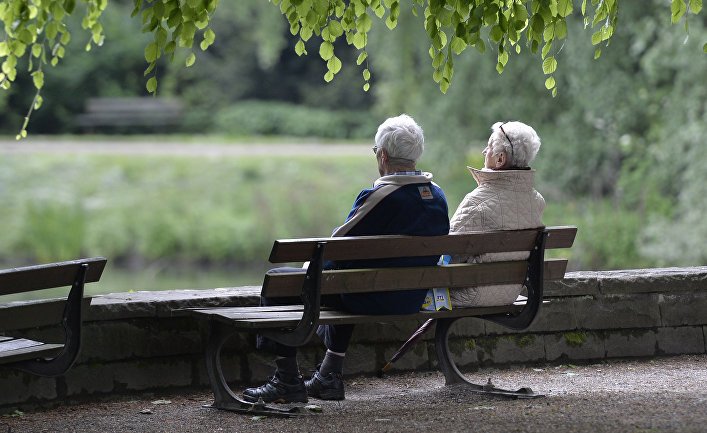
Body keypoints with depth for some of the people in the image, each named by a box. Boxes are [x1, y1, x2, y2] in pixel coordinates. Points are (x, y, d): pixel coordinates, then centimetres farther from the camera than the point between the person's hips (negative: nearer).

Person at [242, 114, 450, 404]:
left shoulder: (379, 197, -22)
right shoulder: (437, 197, 2)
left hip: (372, 299, -8)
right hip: (413, 300, 8)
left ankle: (288, 382, 9)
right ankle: (330, 376, 40)